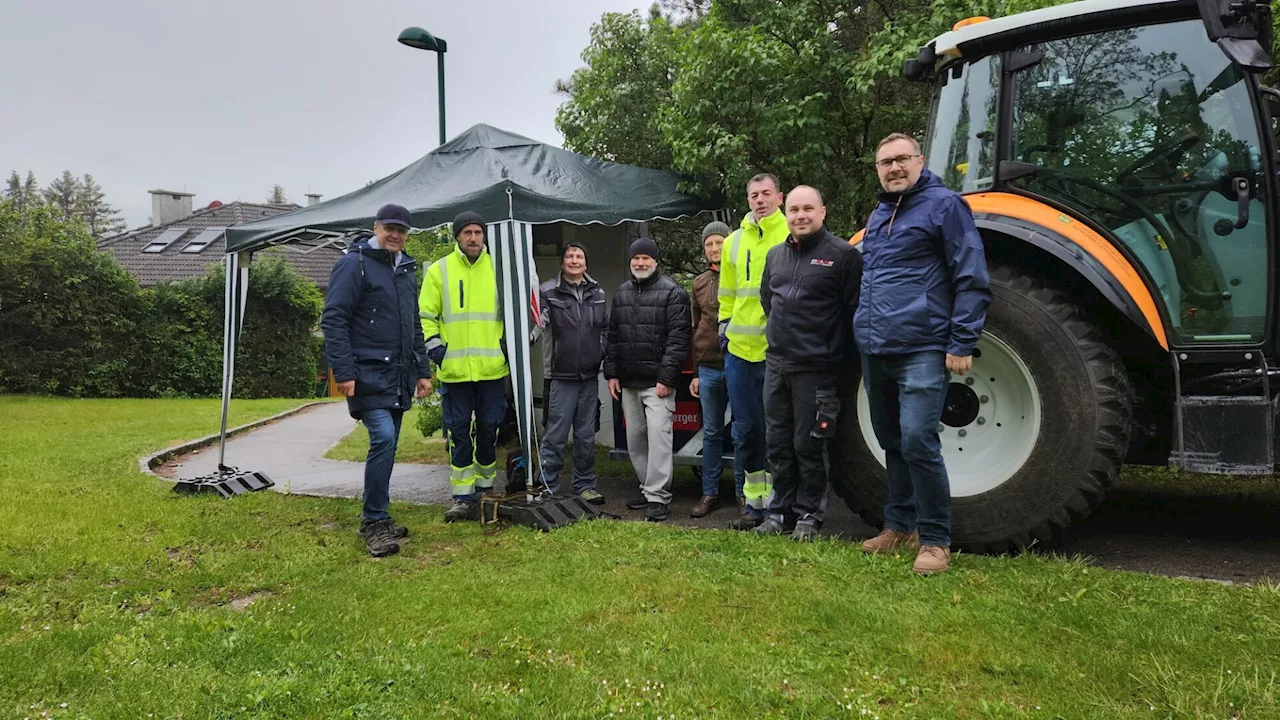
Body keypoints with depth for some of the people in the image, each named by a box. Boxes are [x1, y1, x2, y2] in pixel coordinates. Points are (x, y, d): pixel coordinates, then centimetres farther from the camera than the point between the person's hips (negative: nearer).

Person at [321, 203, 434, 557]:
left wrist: (422, 370, 19)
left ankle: (377, 517, 22)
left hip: (399, 375, 8)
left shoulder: (407, 269, 16)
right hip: (368, 374, -8)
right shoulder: (354, 263, -7)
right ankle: (374, 521, -7)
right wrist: (343, 372, -18)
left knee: (387, 443, 11)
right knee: (383, 438, -18)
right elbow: (333, 319, -13)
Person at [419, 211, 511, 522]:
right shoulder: (439, 270, 4)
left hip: (492, 368, 1)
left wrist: (510, 340, 5)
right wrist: (433, 344, -4)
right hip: (454, 369, -1)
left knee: (489, 429, 9)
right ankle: (463, 494, 10)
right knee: (458, 432, 3)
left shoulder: (498, 268, 6)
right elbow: (426, 315, 7)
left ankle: (485, 485, 26)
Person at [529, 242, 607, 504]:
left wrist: (604, 356, 12)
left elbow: (605, 328, 20)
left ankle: (585, 485, 23)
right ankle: (547, 488, 6)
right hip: (562, 377, -4)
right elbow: (536, 322, -19)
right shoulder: (548, 292, -4)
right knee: (556, 436, -3)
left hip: (590, 377, 5)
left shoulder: (597, 292, 11)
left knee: (586, 436, 12)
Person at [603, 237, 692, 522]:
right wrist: (611, 372, 11)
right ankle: (648, 488, 23)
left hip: (658, 382, -7)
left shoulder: (672, 292, -5)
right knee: (635, 440, 11)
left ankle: (657, 496, -6)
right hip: (628, 383, 7)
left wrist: (666, 378, -15)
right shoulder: (621, 293, 16)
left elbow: (678, 338, -11)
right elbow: (612, 336, 19)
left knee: (658, 436, -10)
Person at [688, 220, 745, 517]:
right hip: (709, 369, 4)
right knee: (711, 433, 10)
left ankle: (742, 491, 14)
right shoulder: (700, 283, 14)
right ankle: (710, 493, 17)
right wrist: (695, 372, 15)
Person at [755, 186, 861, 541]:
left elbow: (854, 311, -9)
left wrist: (837, 358, -7)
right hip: (776, 365, 6)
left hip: (816, 369, -6)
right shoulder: (775, 255, 13)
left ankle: (808, 515, 15)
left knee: (809, 445, 2)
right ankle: (780, 510, 23)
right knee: (777, 443, 12)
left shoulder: (842, 254, -7)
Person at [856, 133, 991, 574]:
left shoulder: (943, 205, -4)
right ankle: (900, 526, 27)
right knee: (892, 443, 14)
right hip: (875, 352, 7)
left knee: (917, 442, -13)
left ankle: (934, 540, 0)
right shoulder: (877, 216, 18)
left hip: (922, 350, -7)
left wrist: (962, 344, -14)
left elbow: (972, 281, -8)